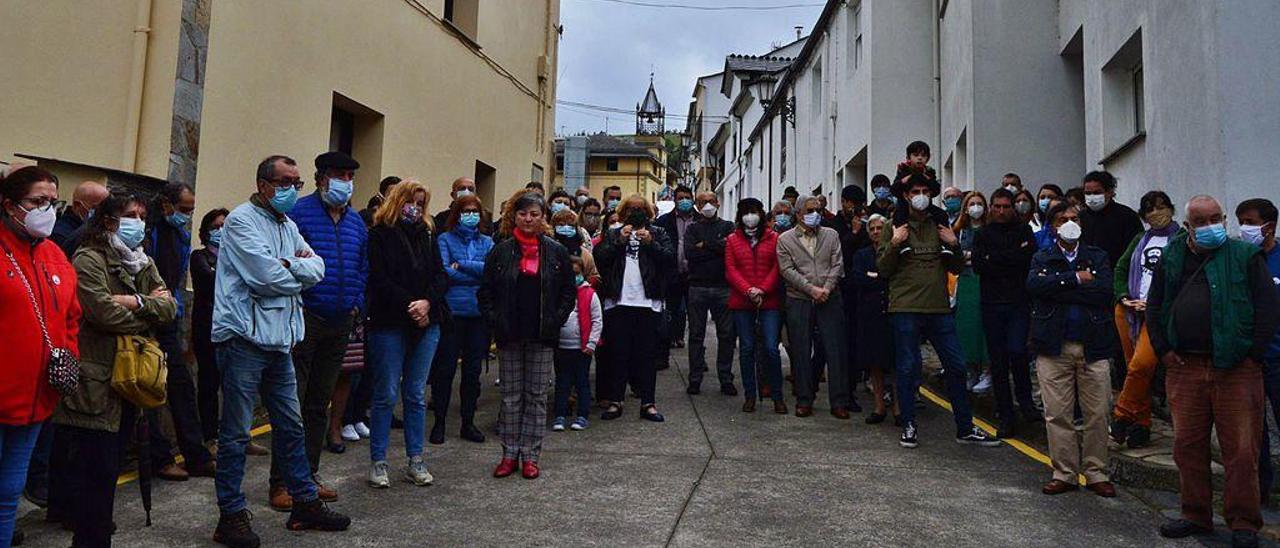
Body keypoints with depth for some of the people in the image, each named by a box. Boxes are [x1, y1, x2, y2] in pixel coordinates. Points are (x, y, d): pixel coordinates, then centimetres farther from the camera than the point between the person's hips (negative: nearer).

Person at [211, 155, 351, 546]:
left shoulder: (288, 225, 17)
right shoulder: (242, 220, -9)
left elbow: (317, 268, 7)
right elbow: (266, 276, -20)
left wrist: (287, 265, -12)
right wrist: (300, 272, -2)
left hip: (280, 339, 8)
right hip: (244, 338, -8)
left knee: (290, 424, 14)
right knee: (236, 432, 2)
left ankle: (305, 503, 25)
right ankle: (231, 515, 12)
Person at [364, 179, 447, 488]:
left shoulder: (427, 235, 15)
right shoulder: (380, 235, 0)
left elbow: (440, 275, 7)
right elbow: (379, 279, -9)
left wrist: (427, 302, -11)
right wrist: (409, 306, -15)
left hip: (427, 324, 4)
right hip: (389, 324, -4)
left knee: (417, 395, 8)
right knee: (386, 395, 0)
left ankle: (416, 461, 15)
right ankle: (378, 462, 10)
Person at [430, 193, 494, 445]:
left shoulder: (487, 242, 12)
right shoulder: (445, 239, 3)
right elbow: (443, 272, -11)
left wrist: (461, 266, -10)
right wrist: (477, 273, -7)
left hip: (479, 313, 3)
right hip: (452, 311, -3)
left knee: (473, 370, 9)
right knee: (445, 368, 2)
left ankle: (468, 422, 20)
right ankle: (439, 422, 14)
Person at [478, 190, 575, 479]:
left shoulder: (556, 252, 3)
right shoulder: (501, 251, 3)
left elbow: (569, 291, 7)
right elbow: (485, 292, 6)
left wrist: (556, 320, -3)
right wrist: (494, 322, -4)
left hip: (542, 336, 0)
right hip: (510, 336, 0)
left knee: (537, 396, 5)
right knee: (511, 396, 8)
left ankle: (530, 455, 14)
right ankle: (510, 454, 17)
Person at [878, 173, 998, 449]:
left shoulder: (940, 227, 15)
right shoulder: (895, 227, 5)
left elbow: (956, 269, 17)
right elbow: (882, 268, 0)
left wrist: (954, 246, 1)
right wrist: (894, 245, -14)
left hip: (939, 308, 4)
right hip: (905, 308, -3)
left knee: (956, 366, 5)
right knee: (906, 368, 1)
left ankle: (965, 428, 16)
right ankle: (909, 427, 13)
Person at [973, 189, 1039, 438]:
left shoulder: (1024, 231, 9)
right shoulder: (983, 234, 10)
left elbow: (1029, 259, -8)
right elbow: (977, 265, -4)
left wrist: (994, 258, -8)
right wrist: (1012, 259, -9)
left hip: (1019, 302, -1)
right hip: (991, 304, 1)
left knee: (1016, 351, -18)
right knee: (998, 360, 3)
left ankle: (1025, 399, 7)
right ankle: (1006, 415, 12)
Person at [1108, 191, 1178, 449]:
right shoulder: (1140, 239, 17)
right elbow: (1120, 268, 17)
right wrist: (1125, 298, 1)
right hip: (1129, 310, 5)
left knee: (1141, 366, -19)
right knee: (1135, 368, 8)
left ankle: (1121, 417, -5)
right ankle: (1141, 424, 18)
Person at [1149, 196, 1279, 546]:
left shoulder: (1245, 257, 1)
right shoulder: (1171, 260, 11)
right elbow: (1154, 308, 16)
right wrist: (1163, 350, 7)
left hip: (1237, 369, -3)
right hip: (1184, 368, 3)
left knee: (1241, 450, -1)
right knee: (1188, 445, 8)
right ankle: (1196, 516, 21)